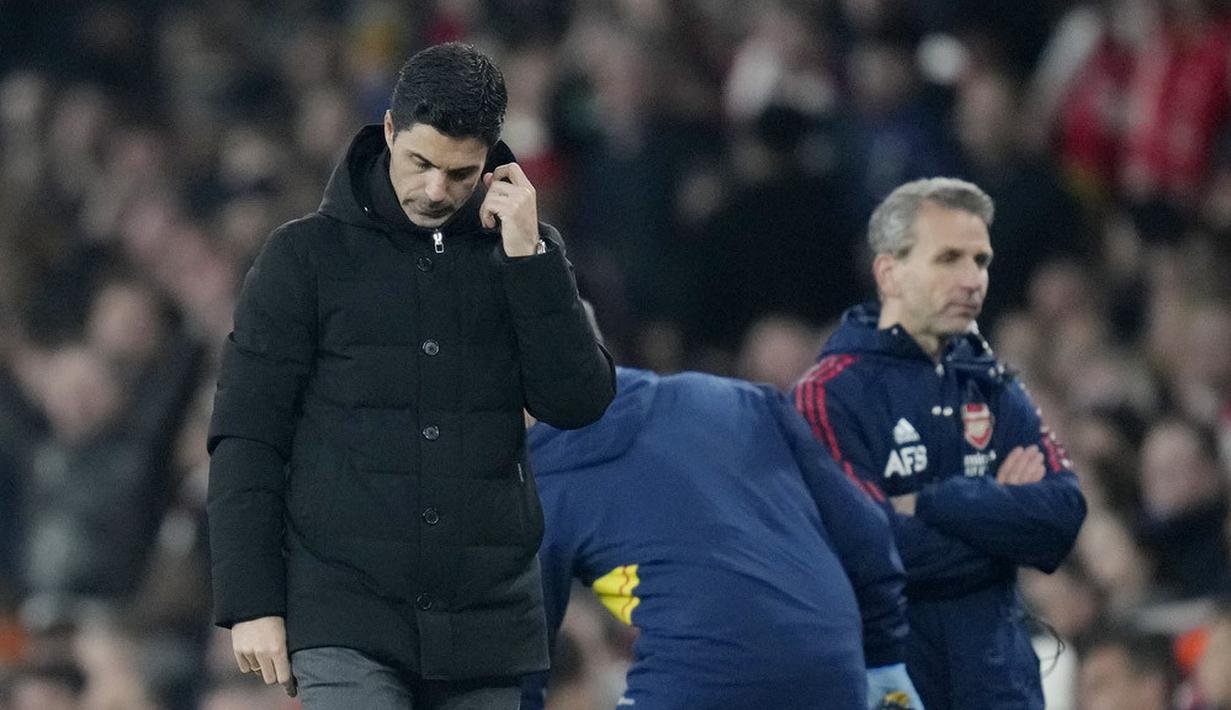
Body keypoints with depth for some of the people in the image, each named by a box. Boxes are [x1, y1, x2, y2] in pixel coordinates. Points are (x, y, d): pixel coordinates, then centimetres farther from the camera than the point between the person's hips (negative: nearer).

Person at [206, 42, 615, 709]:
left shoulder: (524, 250, 10)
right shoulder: (307, 254, 2)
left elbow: (579, 403, -1)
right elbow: (246, 441, 1)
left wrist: (527, 256, -8)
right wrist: (250, 601, -7)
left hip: (486, 624, 3)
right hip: (346, 625, -3)